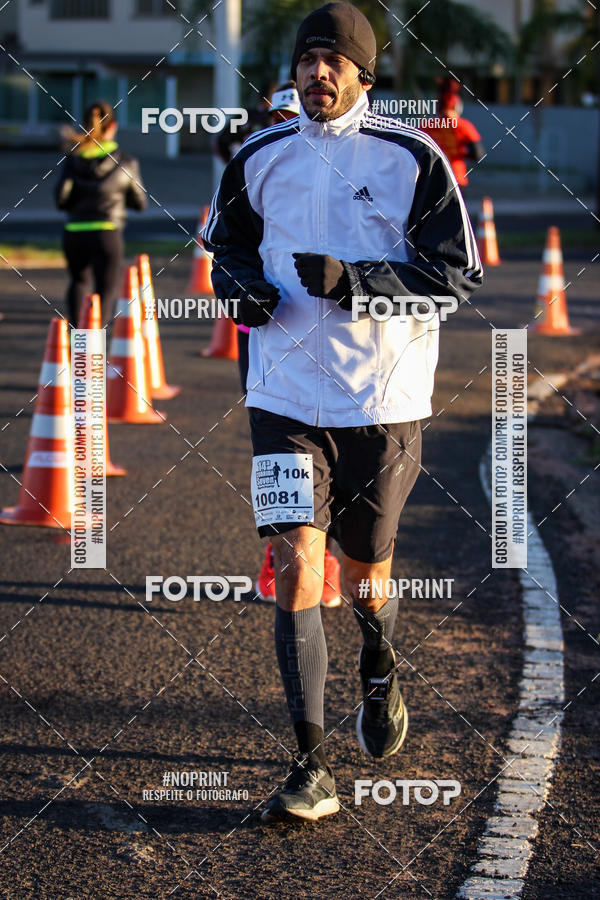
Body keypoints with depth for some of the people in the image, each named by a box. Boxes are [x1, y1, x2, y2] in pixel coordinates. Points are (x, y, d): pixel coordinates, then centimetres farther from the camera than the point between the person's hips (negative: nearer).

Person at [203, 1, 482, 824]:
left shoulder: (413, 159, -5)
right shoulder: (260, 159, 4)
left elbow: (458, 273, -7)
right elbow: (227, 242, 21)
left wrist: (351, 279, -19)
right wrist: (242, 284, -3)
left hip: (384, 400, -1)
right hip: (286, 399, 1)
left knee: (365, 577, 13)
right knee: (295, 570, -12)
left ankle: (379, 671, 49)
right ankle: (313, 770, -8)